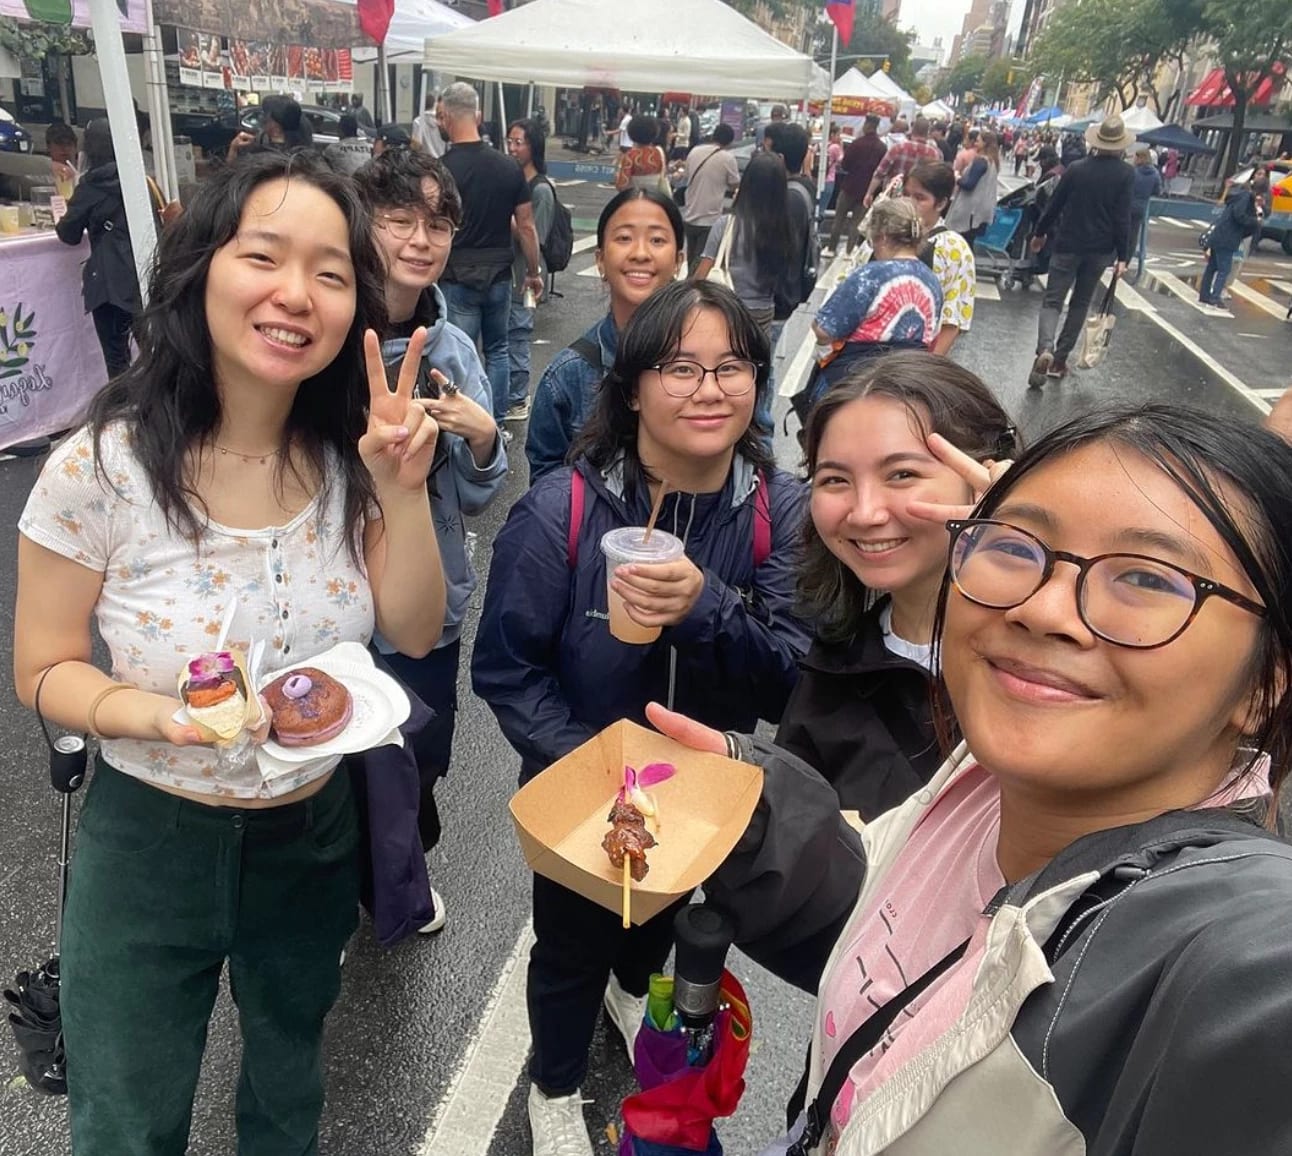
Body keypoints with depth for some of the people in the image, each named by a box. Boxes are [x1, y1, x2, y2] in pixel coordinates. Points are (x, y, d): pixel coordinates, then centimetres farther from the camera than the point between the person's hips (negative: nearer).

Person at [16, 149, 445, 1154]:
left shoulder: (345, 457, -9)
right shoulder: (102, 468, -21)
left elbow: (415, 634, -9)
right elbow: (45, 673, -10)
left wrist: (404, 490, -23)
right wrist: (155, 716, -30)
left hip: (312, 834, 4)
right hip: (151, 841, -3)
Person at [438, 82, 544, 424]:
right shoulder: (509, 167, 0)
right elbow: (526, 226, 4)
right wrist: (534, 271, 14)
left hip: (457, 278, -4)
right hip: (499, 275, 4)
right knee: (497, 350, 17)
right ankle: (496, 426, 21)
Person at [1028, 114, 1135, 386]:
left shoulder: (1076, 168, -3)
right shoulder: (1126, 174, -7)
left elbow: (1055, 204, 2)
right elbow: (1123, 217, -10)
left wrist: (1040, 233, 17)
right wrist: (1122, 256, -5)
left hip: (1068, 244, -1)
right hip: (1100, 249, 1)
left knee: (1052, 301, -2)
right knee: (1080, 304, 14)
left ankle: (1045, 350, -29)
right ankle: (1059, 359, 14)